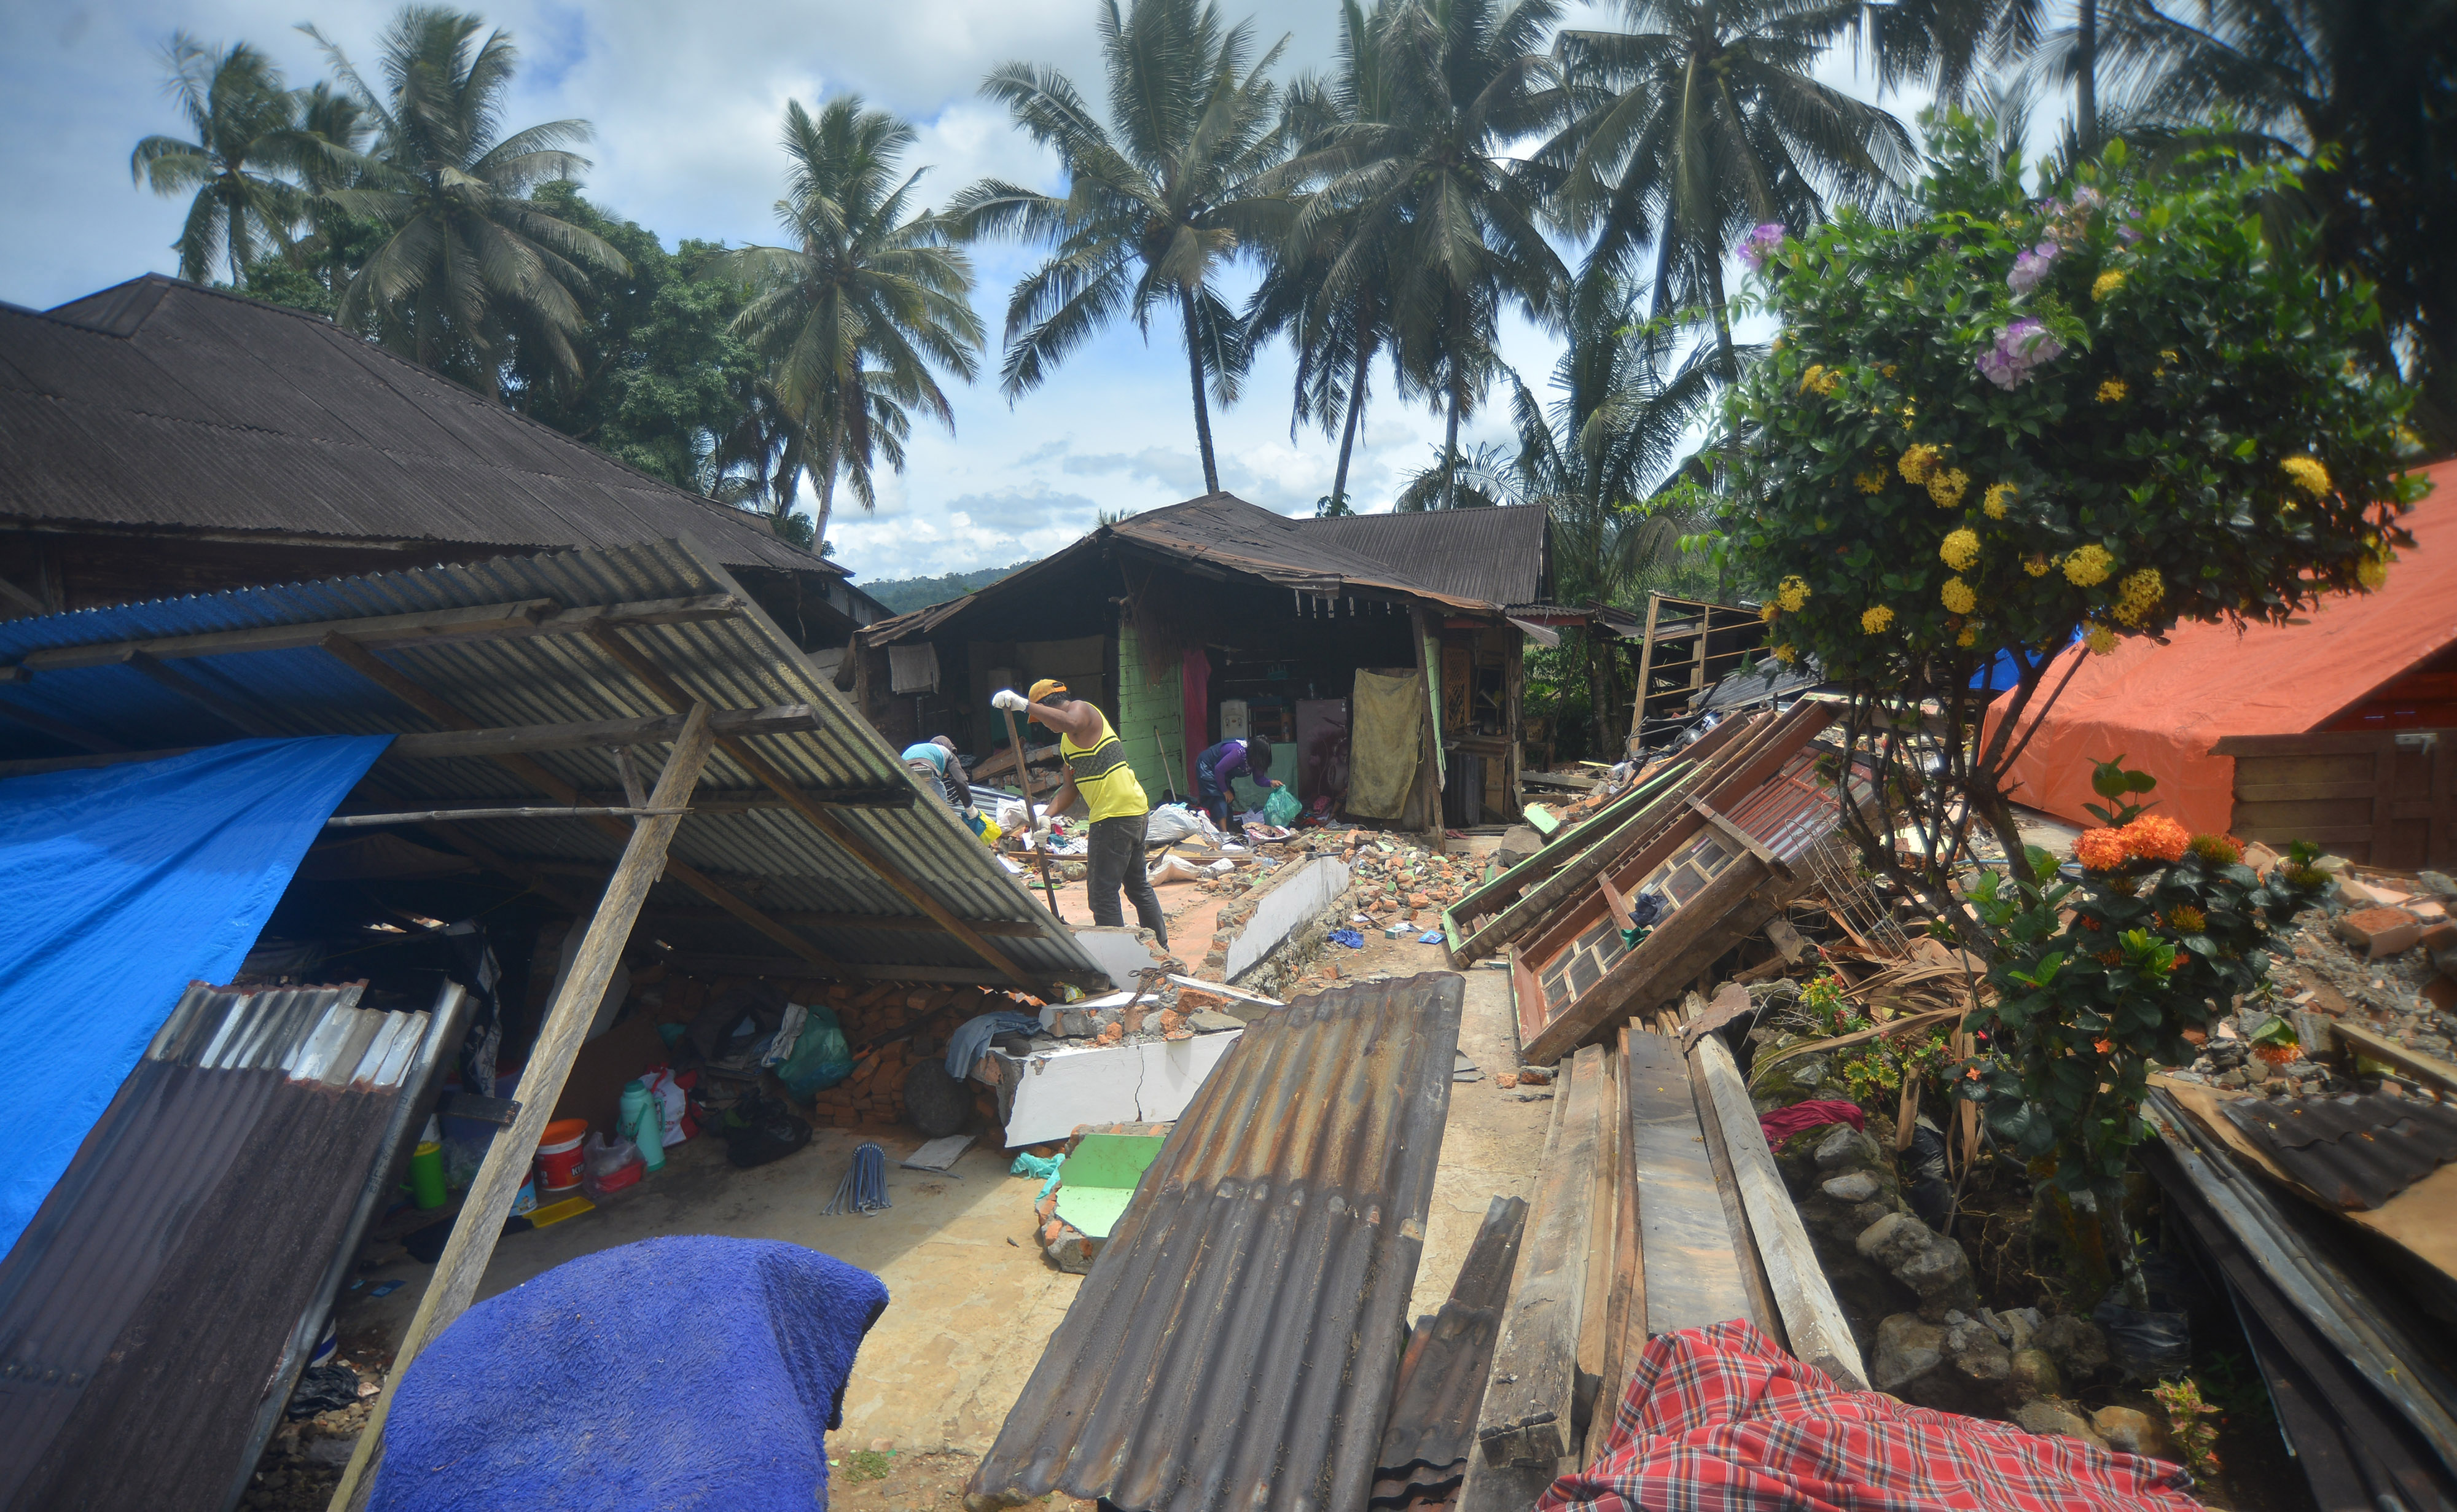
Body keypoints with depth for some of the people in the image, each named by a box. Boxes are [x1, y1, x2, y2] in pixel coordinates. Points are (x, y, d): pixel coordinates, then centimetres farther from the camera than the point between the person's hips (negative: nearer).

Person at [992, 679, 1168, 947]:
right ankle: (1161, 951, 32)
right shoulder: (1067, 741, 23)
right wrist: (1047, 816, 2)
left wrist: (1024, 704, -32)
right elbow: (1071, 786, 17)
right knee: (1138, 886, 21)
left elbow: (1071, 723, -33)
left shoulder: (1081, 709, -7)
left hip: (1115, 815, -11)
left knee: (1103, 893, -7)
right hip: (1135, 812, 11)